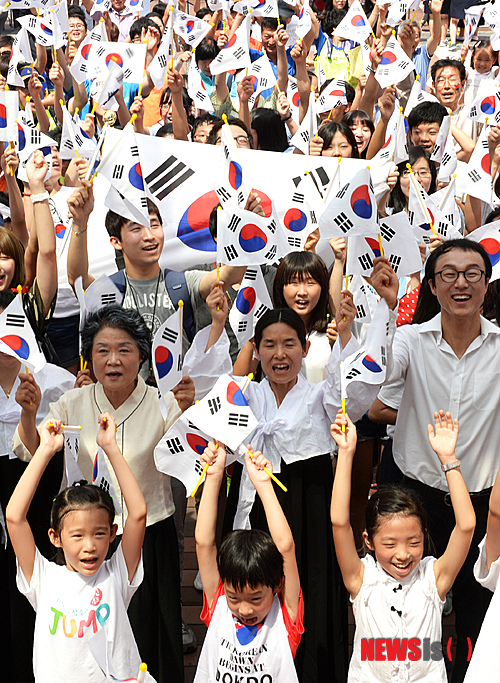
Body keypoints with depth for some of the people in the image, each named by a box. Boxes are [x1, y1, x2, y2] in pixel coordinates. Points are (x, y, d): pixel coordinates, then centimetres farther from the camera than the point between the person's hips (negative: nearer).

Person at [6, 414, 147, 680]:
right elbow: (14, 516, -8)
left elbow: (138, 513, -8)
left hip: (117, 678, 1)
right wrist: (45, 451, -7)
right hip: (55, 678, 0)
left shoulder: (116, 576, 2)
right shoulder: (45, 578, 2)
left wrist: (110, 447, -7)